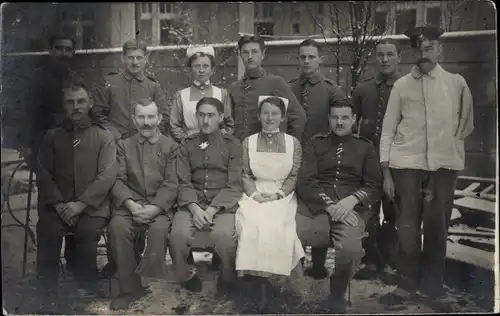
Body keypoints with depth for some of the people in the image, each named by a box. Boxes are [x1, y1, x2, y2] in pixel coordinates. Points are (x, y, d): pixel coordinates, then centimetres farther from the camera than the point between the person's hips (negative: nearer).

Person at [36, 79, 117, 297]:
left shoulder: (103, 137, 7)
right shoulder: (52, 136, 14)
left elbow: (107, 176, -4)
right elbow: (43, 174, 7)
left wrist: (81, 204, -14)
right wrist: (59, 204, -9)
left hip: (92, 205, -2)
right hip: (58, 205, 2)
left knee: (88, 231, -30)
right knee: (47, 230, -27)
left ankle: (87, 293, -10)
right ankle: (47, 293, -9)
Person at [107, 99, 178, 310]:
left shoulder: (170, 146, 9)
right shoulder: (124, 145, 16)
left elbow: (171, 184, -1)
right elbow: (118, 180, 5)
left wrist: (154, 208, -16)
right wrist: (131, 204, -14)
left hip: (159, 206, -2)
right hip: (130, 204, 2)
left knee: (159, 229, -33)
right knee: (117, 227, -29)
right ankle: (129, 288, -15)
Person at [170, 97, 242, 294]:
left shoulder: (232, 144, 6)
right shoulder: (187, 145, 13)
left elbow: (234, 184, -2)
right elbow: (183, 182, 3)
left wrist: (212, 209, -16)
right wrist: (194, 208, -15)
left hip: (223, 203, -2)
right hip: (193, 202, 2)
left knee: (223, 235, -32)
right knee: (178, 233, -28)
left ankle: (228, 277, 1)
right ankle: (186, 275, 3)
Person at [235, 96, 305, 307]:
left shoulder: (293, 143, 6)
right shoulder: (248, 142, 9)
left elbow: (294, 176, 3)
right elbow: (245, 175, 7)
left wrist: (277, 195, -12)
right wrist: (254, 194, -12)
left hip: (283, 196, -1)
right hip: (255, 196, 1)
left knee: (274, 226, -30)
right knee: (252, 224, -29)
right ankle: (255, 276, -18)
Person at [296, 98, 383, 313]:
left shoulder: (365, 147, 19)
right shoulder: (315, 143, 16)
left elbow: (375, 186, 10)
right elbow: (305, 182, 4)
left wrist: (353, 199, -11)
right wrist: (330, 205, -11)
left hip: (351, 207, 0)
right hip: (316, 205, 0)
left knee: (350, 248, -33)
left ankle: (337, 295, -2)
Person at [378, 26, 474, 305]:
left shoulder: (457, 83, 5)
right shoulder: (401, 85, 3)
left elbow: (467, 125, 17)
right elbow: (388, 130, 2)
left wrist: (449, 144, 8)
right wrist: (386, 172, -1)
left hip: (444, 164, 1)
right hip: (407, 162, -1)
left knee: (437, 224, 7)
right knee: (408, 224, 0)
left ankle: (432, 283, 24)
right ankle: (408, 284, 14)